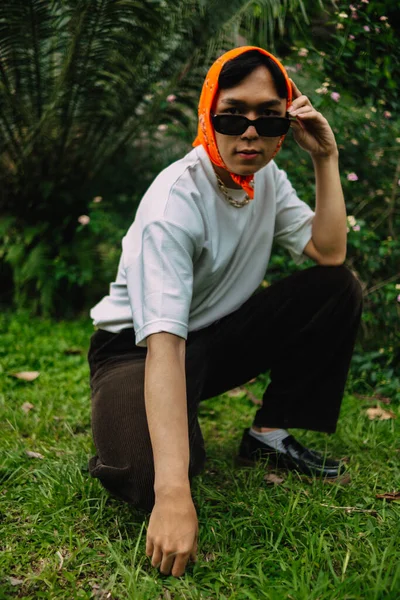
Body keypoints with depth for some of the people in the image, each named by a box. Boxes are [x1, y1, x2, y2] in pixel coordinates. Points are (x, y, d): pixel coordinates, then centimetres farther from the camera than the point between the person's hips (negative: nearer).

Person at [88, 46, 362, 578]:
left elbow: (329, 254, -8)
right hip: (139, 346, -7)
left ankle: (269, 434, -1)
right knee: (150, 477, -35)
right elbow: (164, 346, -36)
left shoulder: (266, 178, -2)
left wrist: (326, 159, -13)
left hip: (219, 333, 7)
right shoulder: (176, 200, -27)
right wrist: (173, 494, -44)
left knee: (339, 290, -11)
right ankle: (134, 425, 3)